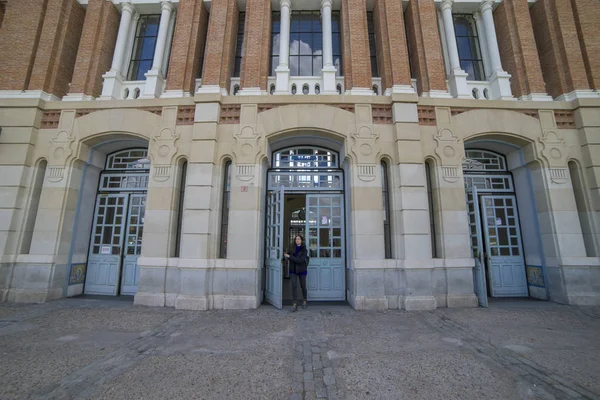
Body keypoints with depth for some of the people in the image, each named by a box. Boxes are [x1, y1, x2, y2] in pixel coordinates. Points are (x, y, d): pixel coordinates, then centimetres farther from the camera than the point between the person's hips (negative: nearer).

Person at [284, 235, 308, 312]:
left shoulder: (304, 250, -12)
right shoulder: (292, 248, 0)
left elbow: (300, 260, -24)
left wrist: (289, 256, -25)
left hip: (301, 270, -2)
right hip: (293, 270, 2)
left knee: (303, 286, 12)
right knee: (294, 286, -9)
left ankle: (304, 301, 36)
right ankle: (295, 304, -5)